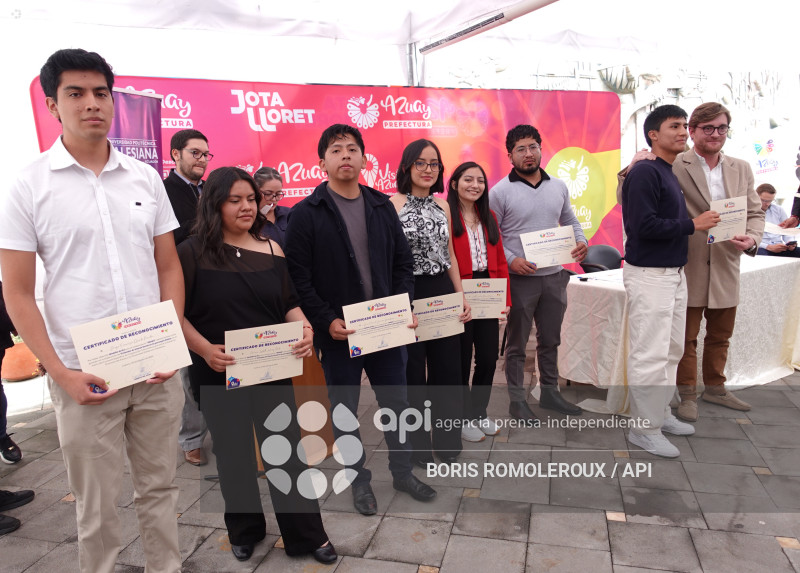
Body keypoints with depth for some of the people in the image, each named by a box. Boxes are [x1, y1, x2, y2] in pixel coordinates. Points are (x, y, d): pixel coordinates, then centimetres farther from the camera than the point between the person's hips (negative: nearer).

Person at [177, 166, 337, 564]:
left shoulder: (271, 250, 3)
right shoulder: (192, 252, -7)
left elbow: (290, 303, 5)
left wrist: (304, 329, -15)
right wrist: (204, 349, -20)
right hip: (219, 373, -2)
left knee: (286, 450, 7)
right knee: (233, 453, 14)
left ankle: (307, 534, 22)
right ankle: (244, 531, 36)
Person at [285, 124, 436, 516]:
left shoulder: (382, 206, 6)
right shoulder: (306, 214, -6)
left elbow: (403, 262, 9)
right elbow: (298, 276, -9)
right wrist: (327, 321, -16)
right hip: (338, 333, -3)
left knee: (396, 402, 15)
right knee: (345, 410, 12)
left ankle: (402, 471, 37)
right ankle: (359, 480, 33)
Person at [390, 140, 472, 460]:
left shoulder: (443, 205, 9)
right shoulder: (392, 205, -9)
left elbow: (449, 254, 15)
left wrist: (461, 296, 10)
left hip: (443, 292, 5)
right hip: (408, 294, -5)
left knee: (447, 368, 13)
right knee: (412, 372, 8)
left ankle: (447, 438, 32)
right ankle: (418, 444, 27)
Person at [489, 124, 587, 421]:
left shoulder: (559, 186, 8)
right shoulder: (500, 192, -7)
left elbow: (570, 221, 18)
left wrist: (581, 241, -2)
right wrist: (511, 260, -20)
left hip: (554, 277, 5)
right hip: (520, 279, -5)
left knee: (550, 340, 17)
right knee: (517, 344, 7)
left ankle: (550, 393, 33)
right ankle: (517, 399, 20)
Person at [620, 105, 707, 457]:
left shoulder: (669, 173, 15)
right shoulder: (644, 172, -14)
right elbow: (644, 224, -23)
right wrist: (693, 224, -15)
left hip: (673, 273, 10)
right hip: (649, 275, -10)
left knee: (671, 350, 17)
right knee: (651, 355, -4)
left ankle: (661, 414, 31)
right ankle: (644, 429, 7)